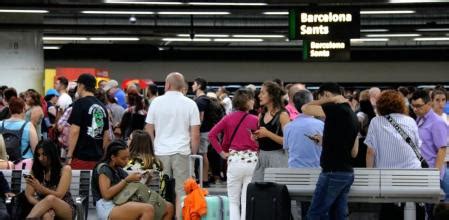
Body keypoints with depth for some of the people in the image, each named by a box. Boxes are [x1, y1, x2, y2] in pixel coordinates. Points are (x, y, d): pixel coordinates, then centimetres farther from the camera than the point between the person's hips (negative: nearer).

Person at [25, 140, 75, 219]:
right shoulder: (35, 170, 7)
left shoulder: (65, 169, -2)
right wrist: (41, 206, -22)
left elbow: (59, 195, -13)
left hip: (66, 210, -1)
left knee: (50, 199, -39)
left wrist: (40, 188, -30)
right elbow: (29, 195, -1)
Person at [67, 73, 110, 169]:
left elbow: (75, 131, -13)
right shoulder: (102, 107, 12)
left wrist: (69, 155, -10)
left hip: (81, 157, -6)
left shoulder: (80, 104, -7)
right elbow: (106, 135, 15)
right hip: (98, 157, 6)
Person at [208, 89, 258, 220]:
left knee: (233, 202, 12)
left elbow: (212, 134, -3)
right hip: (252, 160, -1)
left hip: (234, 159, 1)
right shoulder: (254, 120, -3)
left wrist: (221, 152, 1)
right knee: (247, 202, 5)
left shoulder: (228, 118, 2)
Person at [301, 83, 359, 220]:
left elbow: (305, 109, -7)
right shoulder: (351, 114, 15)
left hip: (333, 172, -9)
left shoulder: (335, 109, -12)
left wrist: (330, 100, -1)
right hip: (347, 172, 9)